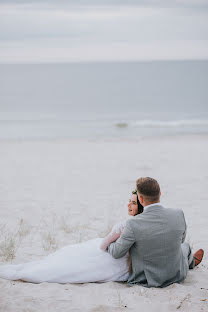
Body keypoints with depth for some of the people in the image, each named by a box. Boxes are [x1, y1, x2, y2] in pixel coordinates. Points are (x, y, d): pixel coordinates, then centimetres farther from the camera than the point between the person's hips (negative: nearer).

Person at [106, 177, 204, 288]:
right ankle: (191, 261, 69)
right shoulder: (179, 215, -21)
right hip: (176, 275, 1)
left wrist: (108, 244, 10)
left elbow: (116, 253, -13)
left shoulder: (133, 225, -29)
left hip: (147, 279, -1)